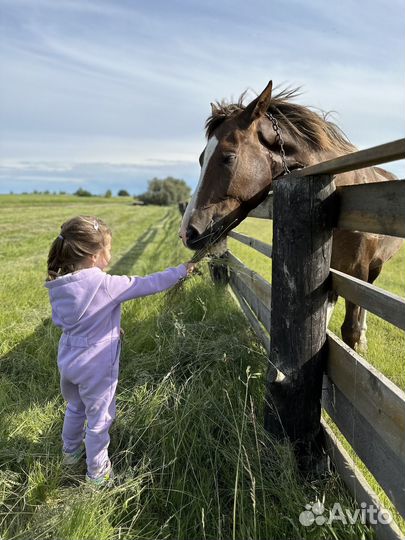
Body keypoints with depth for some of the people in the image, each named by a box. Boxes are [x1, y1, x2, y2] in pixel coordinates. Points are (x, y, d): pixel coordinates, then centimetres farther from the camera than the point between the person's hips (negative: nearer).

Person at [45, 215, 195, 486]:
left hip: (68, 361, 7)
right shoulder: (105, 285, -26)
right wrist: (181, 271, -6)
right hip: (96, 366, -6)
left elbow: (60, 319, 7)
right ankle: (97, 471, 33)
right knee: (99, 418, 14)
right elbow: (147, 284, -19)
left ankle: (71, 453, 52)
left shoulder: (58, 285, -7)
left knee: (75, 408, 30)